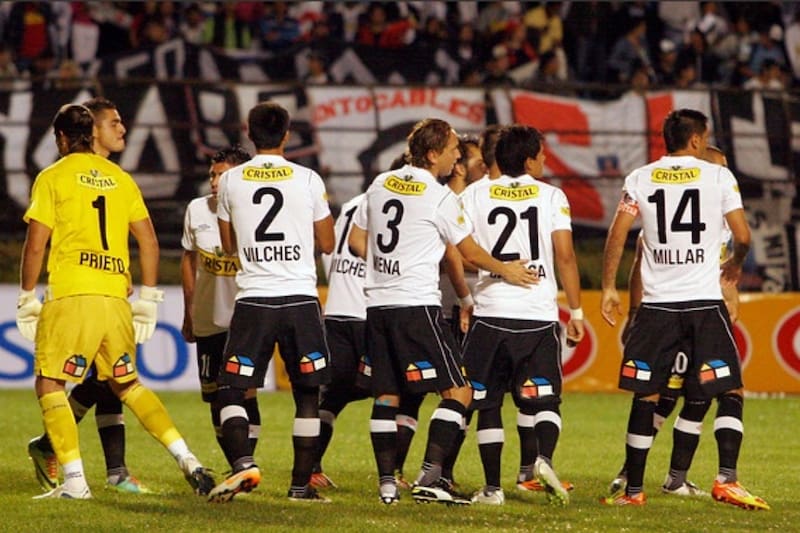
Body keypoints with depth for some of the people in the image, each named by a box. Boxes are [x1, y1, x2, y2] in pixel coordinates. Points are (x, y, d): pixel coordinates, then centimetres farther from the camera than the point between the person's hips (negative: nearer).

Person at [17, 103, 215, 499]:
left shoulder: (53, 178, 1)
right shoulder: (121, 179, 15)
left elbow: (35, 246, -3)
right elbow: (148, 241, 12)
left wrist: (27, 299, 6)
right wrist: (148, 299, 16)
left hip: (71, 295, -5)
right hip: (116, 298, 5)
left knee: (49, 384, 5)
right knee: (127, 384, 19)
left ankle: (74, 480, -8)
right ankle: (188, 461, 8)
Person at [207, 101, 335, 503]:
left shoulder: (230, 181, 3)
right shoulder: (308, 180, 0)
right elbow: (327, 244, 9)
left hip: (253, 298, 0)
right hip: (300, 299, 0)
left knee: (231, 389, 5)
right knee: (307, 394, 10)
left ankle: (243, 463, -17)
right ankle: (301, 485, 10)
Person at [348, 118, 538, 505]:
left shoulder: (381, 184, 11)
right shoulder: (439, 197, -8)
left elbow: (356, 241, 17)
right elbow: (470, 253, 1)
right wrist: (505, 270, 16)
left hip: (377, 303, 7)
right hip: (417, 304, -7)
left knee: (386, 394, 11)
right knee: (457, 391, -3)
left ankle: (386, 482, 9)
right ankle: (429, 478, -13)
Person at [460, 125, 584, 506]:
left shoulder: (475, 194, 5)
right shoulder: (550, 196, 2)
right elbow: (565, 256, -3)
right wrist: (576, 310, 3)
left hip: (489, 313, 1)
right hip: (539, 314, -1)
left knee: (489, 404, 9)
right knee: (545, 399, 5)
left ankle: (492, 487, 8)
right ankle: (544, 457, -22)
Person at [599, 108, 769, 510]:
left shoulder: (640, 179, 6)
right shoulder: (719, 176, 0)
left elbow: (617, 236, 2)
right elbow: (742, 236, -1)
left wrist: (608, 288, 10)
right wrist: (735, 264, 20)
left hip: (656, 305, 2)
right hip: (704, 303, -2)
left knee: (645, 397, 8)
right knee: (730, 391, 5)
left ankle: (633, 490, 10)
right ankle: (726, 480, -10)